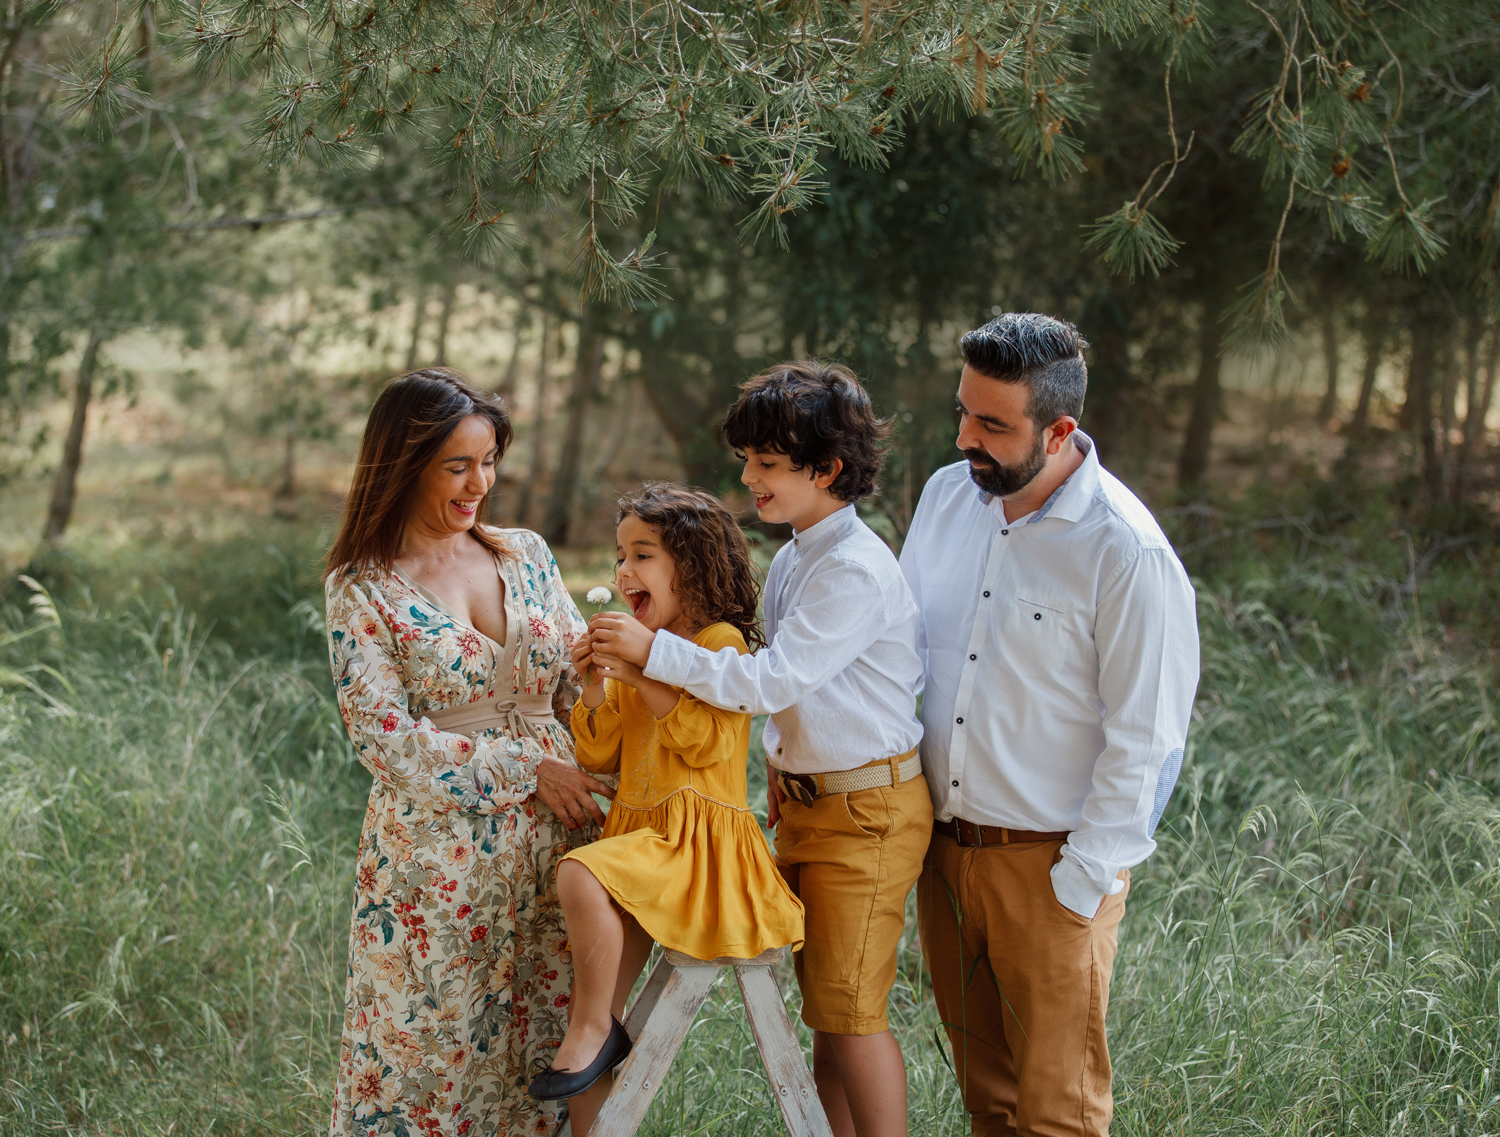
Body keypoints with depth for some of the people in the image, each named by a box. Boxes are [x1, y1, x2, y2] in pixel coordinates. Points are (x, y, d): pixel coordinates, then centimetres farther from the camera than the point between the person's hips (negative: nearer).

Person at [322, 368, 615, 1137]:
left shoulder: (526, 556, 9)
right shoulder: (362, 589, -4)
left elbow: (581, 680, 13)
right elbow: (384, 735, -11)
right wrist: (528, 769, -13)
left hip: (549, 840, 4)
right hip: (437, 849, -4)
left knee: (542, 1032, 7)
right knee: (430, 1044, 2)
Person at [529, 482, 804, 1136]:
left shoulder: (720, 641, -4)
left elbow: (708, 742, -17)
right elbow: (601, 757, 18)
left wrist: (641, 673, -18)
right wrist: (595, 690, 1)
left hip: (697, 842, -8)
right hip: (638, 835, 8)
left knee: (580, 876, -33)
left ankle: (596, 1029, -16)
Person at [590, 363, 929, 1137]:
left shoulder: (857, 571, -20)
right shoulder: (792, 558, 10)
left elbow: (771, 680, -25)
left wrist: (654, 650, -24)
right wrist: (782, 780, 16)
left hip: (867, 810, -9)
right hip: (804, 802, 9)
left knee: (849, 1005, -5)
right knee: (822, 1003, 12)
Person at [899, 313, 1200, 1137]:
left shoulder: (1128, 555, -17)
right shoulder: (947, 496, 3)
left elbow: (1142, 743, -14)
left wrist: (1080, 882, -13)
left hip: (1051, 862, -6)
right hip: (942, 845, 6)